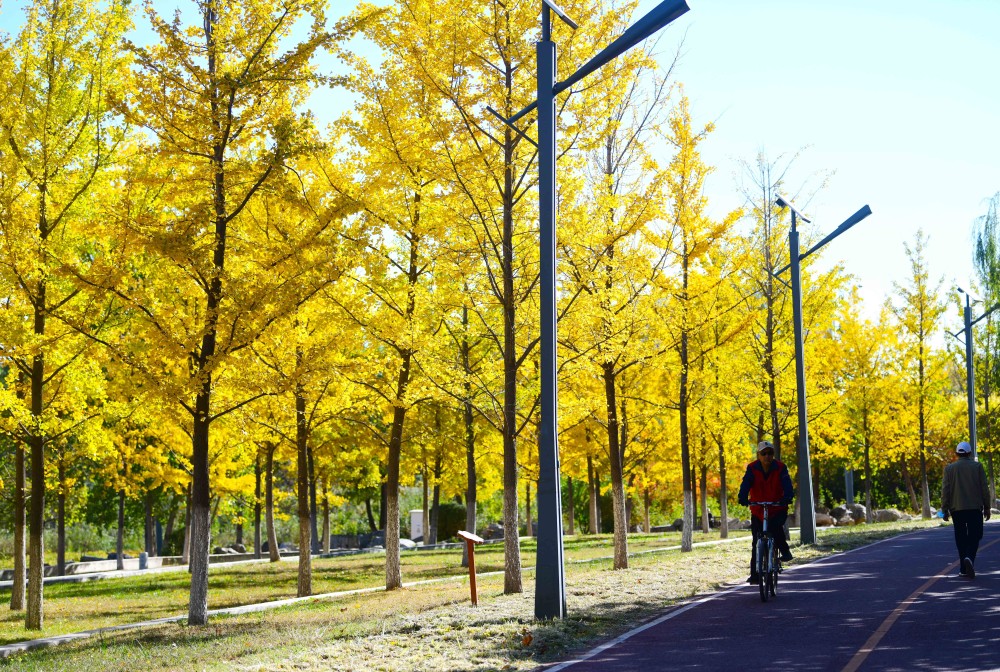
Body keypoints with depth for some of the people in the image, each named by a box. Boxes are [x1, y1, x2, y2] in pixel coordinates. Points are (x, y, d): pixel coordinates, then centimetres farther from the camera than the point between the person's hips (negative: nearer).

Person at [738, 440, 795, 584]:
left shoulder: (780, 468, -8)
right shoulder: (752, 468, -7)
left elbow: (787, 484, -22)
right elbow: (746, 484, -21)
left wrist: (787, 497, -43)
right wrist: (743, 498, -41)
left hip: (777, 509, -2)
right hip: (758, 511, 2)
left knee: (775, 526, -33)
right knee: (756, 543, 0)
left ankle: (784, 550, -9)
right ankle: (755, 575, 8)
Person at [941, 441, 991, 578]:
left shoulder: (949, 468, 3)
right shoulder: (977, 467, 0)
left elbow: (945, 490, 0)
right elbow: (984, 489, 0)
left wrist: (945, 510, 5)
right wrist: (987, 508, 8)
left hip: (956, 509, 1)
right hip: (975, 508, -1)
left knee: (961, 538, 8)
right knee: (974, 536, 3)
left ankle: (964, 569, 8)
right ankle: (970, 558, -24)